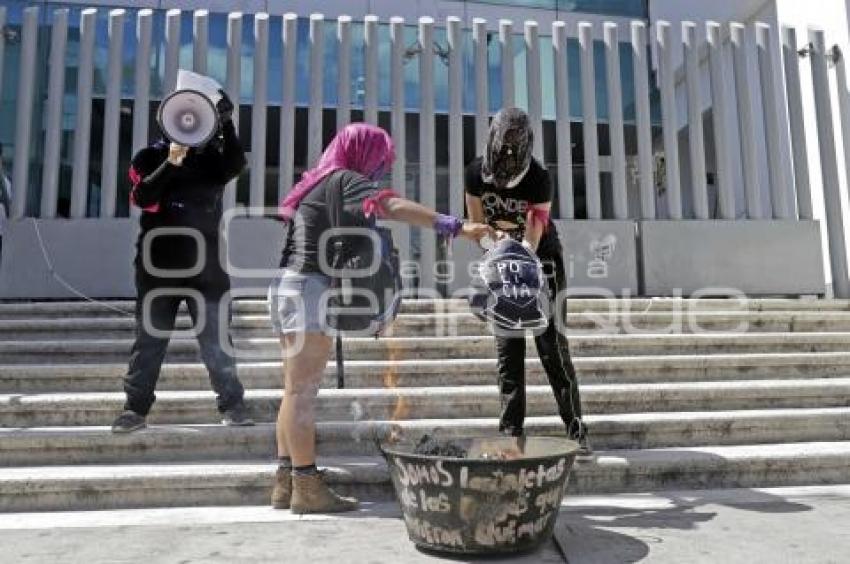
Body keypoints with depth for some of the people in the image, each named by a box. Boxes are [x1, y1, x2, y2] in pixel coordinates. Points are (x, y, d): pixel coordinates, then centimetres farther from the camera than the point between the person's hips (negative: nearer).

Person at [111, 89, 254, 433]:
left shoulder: (214, 156, 9)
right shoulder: (153, 155, 7)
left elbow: (236, 167, -13)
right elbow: (141, 198, -9)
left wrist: (226, 124, -21)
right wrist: (170, 163, -20)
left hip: (206, 265, 0)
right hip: (160, 265, 0)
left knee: (216, 338, 1)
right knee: (150, 338, 6)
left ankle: (232, 405, 5)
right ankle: (136, 408, 13)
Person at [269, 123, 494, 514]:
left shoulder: (318, 183, 21)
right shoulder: (343, 179, -7)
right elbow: (395, 208, -22)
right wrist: (456, 227, -28)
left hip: (290, 287, 9)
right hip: (309, 288, -9)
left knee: (297, 390, 9)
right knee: (303, 390, -7)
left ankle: (286, 482, 14)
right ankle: (307, 486, -2)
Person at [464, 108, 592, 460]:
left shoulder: (539, 179, -24)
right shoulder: (476, 173, -13)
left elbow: (532, 240, -27)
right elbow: (477, 226, -7)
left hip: (542, 262, -3)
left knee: (552, 349, -7)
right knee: (507, 351, 1)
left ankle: (576, 431, 1)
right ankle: (511, 431, 9)